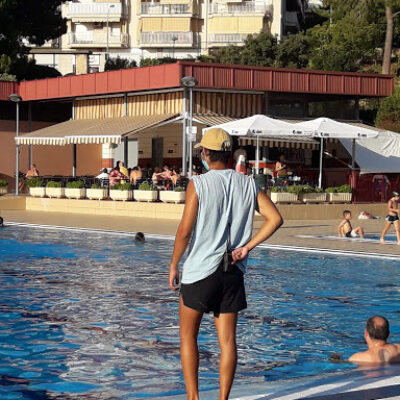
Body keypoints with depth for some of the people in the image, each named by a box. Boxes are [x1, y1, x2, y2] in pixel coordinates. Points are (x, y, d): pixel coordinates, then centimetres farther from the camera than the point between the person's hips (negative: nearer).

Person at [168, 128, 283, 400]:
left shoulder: (199, 184, -10)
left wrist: (173, 265, -3)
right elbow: (275, 219, -4)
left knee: (188, 336, 10)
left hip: (200, 269, -4)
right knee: (227, 339, 8)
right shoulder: (248, 184, 4)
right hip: (233, 272, 4)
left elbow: (185, 230, -13)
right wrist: (247, 247, -1)